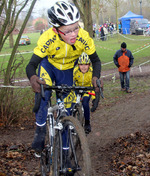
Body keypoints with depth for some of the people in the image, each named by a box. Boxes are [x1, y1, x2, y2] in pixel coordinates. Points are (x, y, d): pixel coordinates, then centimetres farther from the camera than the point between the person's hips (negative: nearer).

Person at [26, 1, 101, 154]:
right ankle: (40, 130, -14)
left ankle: (65, 148, 20)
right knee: (42, 92, -33)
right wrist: (32, 78, -59)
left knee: (66, 110, 4)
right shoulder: (47, 38, -36)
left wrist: (95, 77, -39)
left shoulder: (83, 37, -31)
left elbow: (96, 61, -18)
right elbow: (31, 65, -35)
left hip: (67, 71, 2)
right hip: (48, 65, -2)